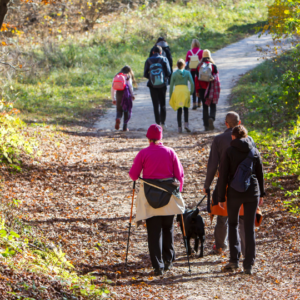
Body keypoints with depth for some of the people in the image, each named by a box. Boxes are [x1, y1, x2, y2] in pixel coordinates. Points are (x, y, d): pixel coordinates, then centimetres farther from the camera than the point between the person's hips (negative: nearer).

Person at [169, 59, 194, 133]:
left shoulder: (174, 74, 5)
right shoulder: (187, 73, 5)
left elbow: (171, 85, 4)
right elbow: (192, 83, -3)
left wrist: (170, 96, 10)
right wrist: (191, 92, 9)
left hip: (177, 91, 0)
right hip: (185, 91, 0)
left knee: (179, 110, 5)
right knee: (186, 109, 10)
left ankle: (179, 127, 2)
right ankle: (186, 124, -9)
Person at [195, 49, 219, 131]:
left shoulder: (199, 66, 3)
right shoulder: (213, 65, -3)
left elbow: (196, 79, 3)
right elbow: (216, 78, -4)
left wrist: (197, 91, 8)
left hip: (202, 90, 2)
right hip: (211, 89, -2)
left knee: (205, 107, 9)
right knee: (213, 106, 7)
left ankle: (206, 125, 7)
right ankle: (211, 118, -23)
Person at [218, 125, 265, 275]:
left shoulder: (229, 152, -5)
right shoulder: (255, 151, 4)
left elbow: (223, 176, -6)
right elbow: (260, 174, 9)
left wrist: (221, 197, -1)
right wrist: (261, 194, 19)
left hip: (234, 193, -2)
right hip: (252, 192, 2)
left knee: (233, 224, 15)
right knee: (249, 228, 6)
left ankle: (234, 260, 6)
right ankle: (248, 264, 2)